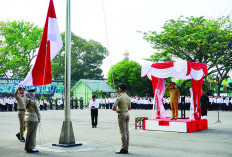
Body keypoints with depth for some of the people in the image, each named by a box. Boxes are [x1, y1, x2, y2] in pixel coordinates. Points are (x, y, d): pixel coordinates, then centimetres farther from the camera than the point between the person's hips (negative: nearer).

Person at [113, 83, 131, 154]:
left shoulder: (119, 97, -14)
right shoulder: (128, 97, 10)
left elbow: (113, 108, -15)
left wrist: (116, 108, 5)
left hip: (121, 114, -7)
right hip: (127, 114, 7)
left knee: (123, 132, -6)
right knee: (127, 131, 9)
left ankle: (123, 149, -6)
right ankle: (126, 148, 13)